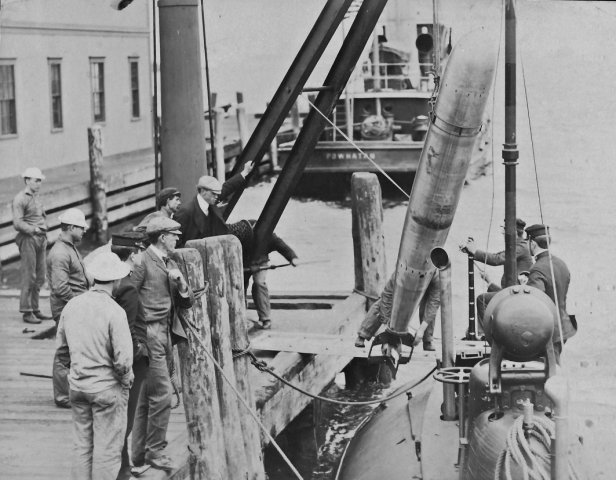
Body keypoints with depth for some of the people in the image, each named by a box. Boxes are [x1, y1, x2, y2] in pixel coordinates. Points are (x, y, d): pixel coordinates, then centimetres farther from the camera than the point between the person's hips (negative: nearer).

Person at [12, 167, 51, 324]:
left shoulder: (37, 197, 18)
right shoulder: (20, 199, -8)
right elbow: (17, 223, -15)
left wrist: (44, 230, 13)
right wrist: (34, 229, -20)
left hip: (41, 239, 8)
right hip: (28, 239, -8)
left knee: (40, 277, 8)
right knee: (29, 276, -8)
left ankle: (35, 309, 15)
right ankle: (27, 312, -4)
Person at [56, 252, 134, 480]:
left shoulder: (72, 305, -1)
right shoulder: (114, 311, -19)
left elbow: (61, 344, 10)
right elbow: (123, 359, -21)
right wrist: (127, 378, -2)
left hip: (77, 384, 6)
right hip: (107, 387, -6)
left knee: (82, 446, 16)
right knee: (107, 450, 5)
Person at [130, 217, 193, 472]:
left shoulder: (170, 264, 17)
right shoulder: (143, 261, -10)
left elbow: (187, 303, 18)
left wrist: (181, 284, -2)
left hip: (164, 333, 9)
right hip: (148, 334, -9)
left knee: (147, 398, 13)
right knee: (162, 394, -9)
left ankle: (139, 454, 20)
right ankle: (155, 451, 0)